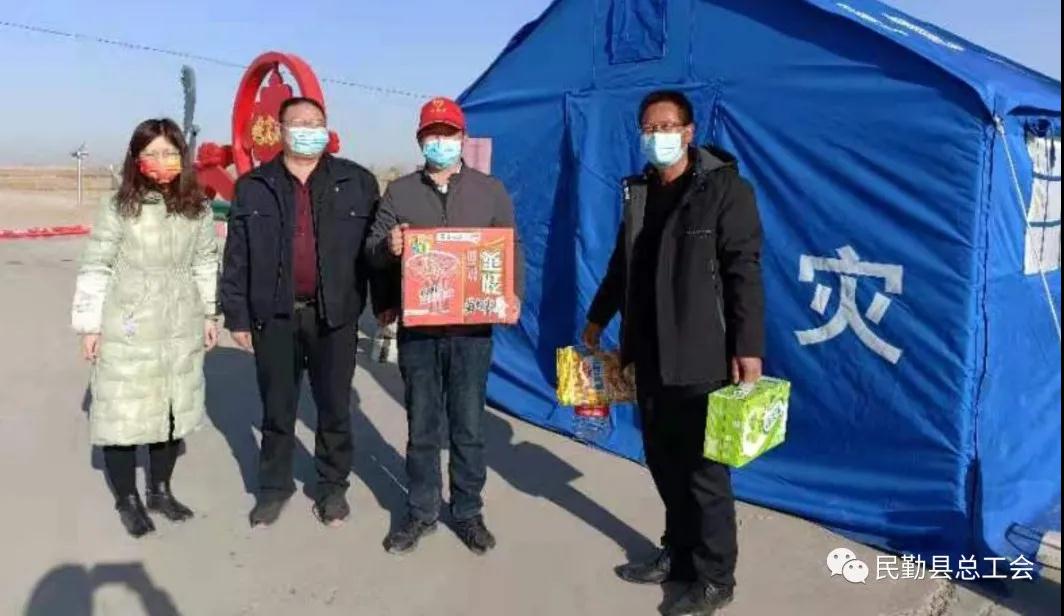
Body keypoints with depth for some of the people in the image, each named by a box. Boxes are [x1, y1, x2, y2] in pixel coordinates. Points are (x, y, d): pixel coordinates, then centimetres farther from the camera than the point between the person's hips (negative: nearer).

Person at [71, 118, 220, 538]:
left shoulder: (197, 208, 1)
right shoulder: (119, 208, -9)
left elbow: (206, 263, 9)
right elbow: (95, 268, -6)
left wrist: (210, 314, 10)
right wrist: (89, 325, -6)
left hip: (181, 329, 3)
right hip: (127, 329, -3)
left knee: (173, 410, 12)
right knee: (124, 413, 4)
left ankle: (160, 490, 30)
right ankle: (127, 500, 22)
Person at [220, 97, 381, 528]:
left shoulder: (357, 182, 3)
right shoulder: (254, 186, 4)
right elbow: (236, 258, 3)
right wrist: (237, 315, 1)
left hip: (334, 314, 0)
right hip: (273, 315, 1)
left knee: (334, 407, 10)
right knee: (277, 409, 12)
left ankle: (333, 486, 27)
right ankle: (274, 486, 29)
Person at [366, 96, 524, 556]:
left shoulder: (490, 191, 6)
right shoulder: (399, 192, 7)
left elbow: (512, 250, 8)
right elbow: (372, 249, 6)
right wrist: (388, 248, -18)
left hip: (472, 329, 0)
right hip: (416, 329, 1)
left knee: (468, 427, 7)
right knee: (421, 427, 10)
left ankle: (468, 512, 23)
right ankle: (422, 512, 25)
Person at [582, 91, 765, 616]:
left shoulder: (725, 189, -8)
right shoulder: (638, 191, 12)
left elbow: (744, 272, -13)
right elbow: (622, 262, 22)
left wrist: (748, 348, -19)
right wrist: (598, 317, 27)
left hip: (701, 357, -6)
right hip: (650, 355, 7)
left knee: (703, 469, 2)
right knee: (664, 463, 15)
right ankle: (678, 554, 33)